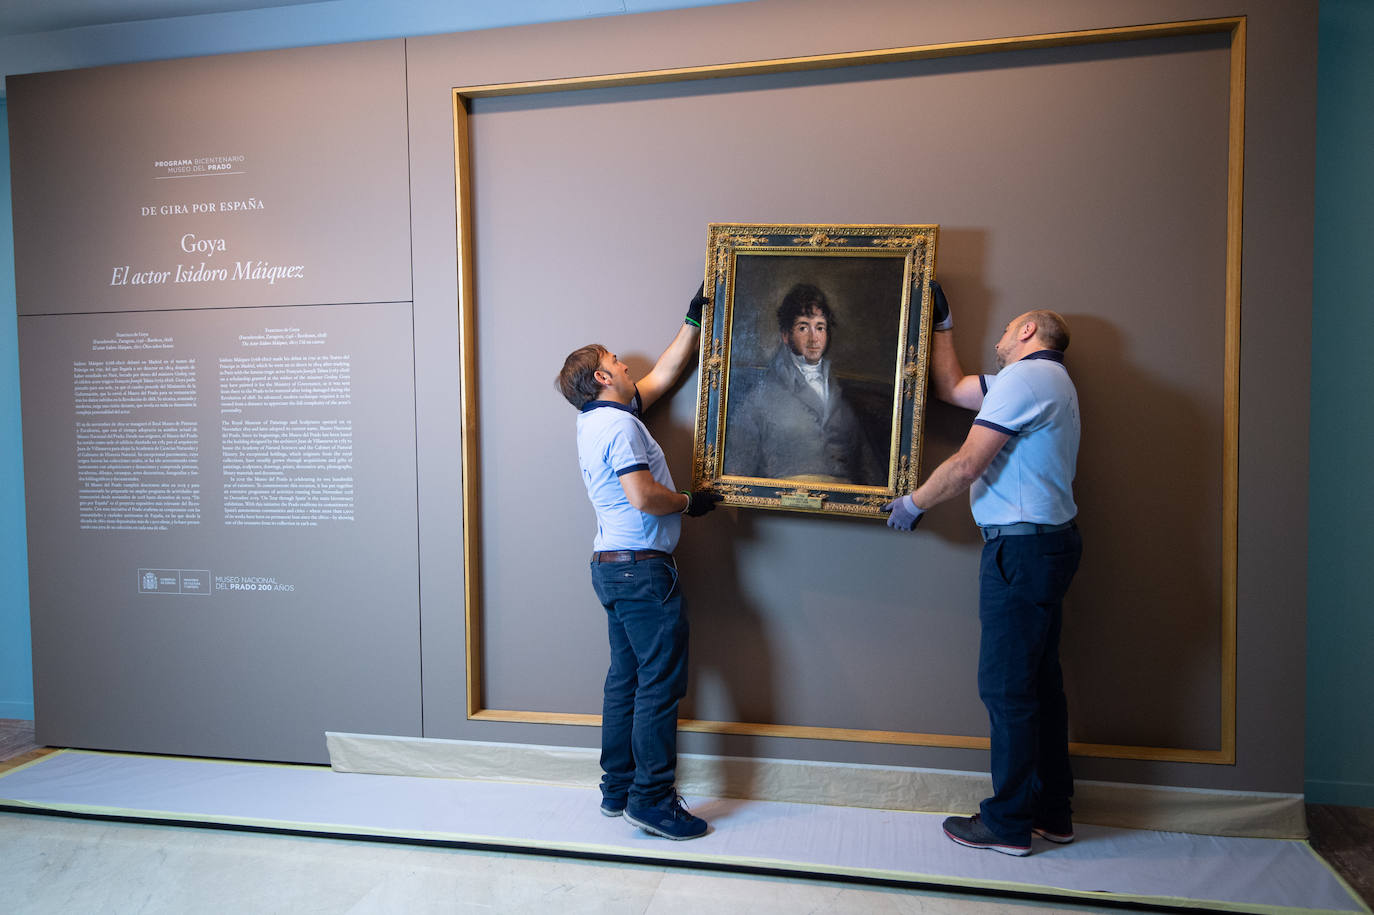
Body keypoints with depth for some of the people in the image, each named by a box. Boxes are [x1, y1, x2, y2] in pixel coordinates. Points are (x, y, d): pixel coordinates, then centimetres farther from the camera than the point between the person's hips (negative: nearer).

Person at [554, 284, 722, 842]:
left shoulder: (600, 418, 16)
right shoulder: (619, 424, -14)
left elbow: (662, 375, 25)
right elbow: (644, 497, -25)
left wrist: (693, 322, 26)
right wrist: (690, 502, -8)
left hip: (612, 566, 10)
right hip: (643, 567, -10)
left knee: (626, 678, 15)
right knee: (661, 682, -4)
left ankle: (617, 789, 23)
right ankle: (651, 799, 3)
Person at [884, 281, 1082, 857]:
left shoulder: (1024, 377, -11)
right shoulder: (1044, 379, 21)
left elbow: (967, 466, -15)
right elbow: (951, 388, 27)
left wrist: (914, 503, -1)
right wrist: (941, 324, 33)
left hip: (1022, 547, -10)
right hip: (1047, 544, 10)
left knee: (1008, 688, -3)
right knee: (1040, 682, 15)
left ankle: (1008, 824, 7)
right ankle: (1052, 811, 25)